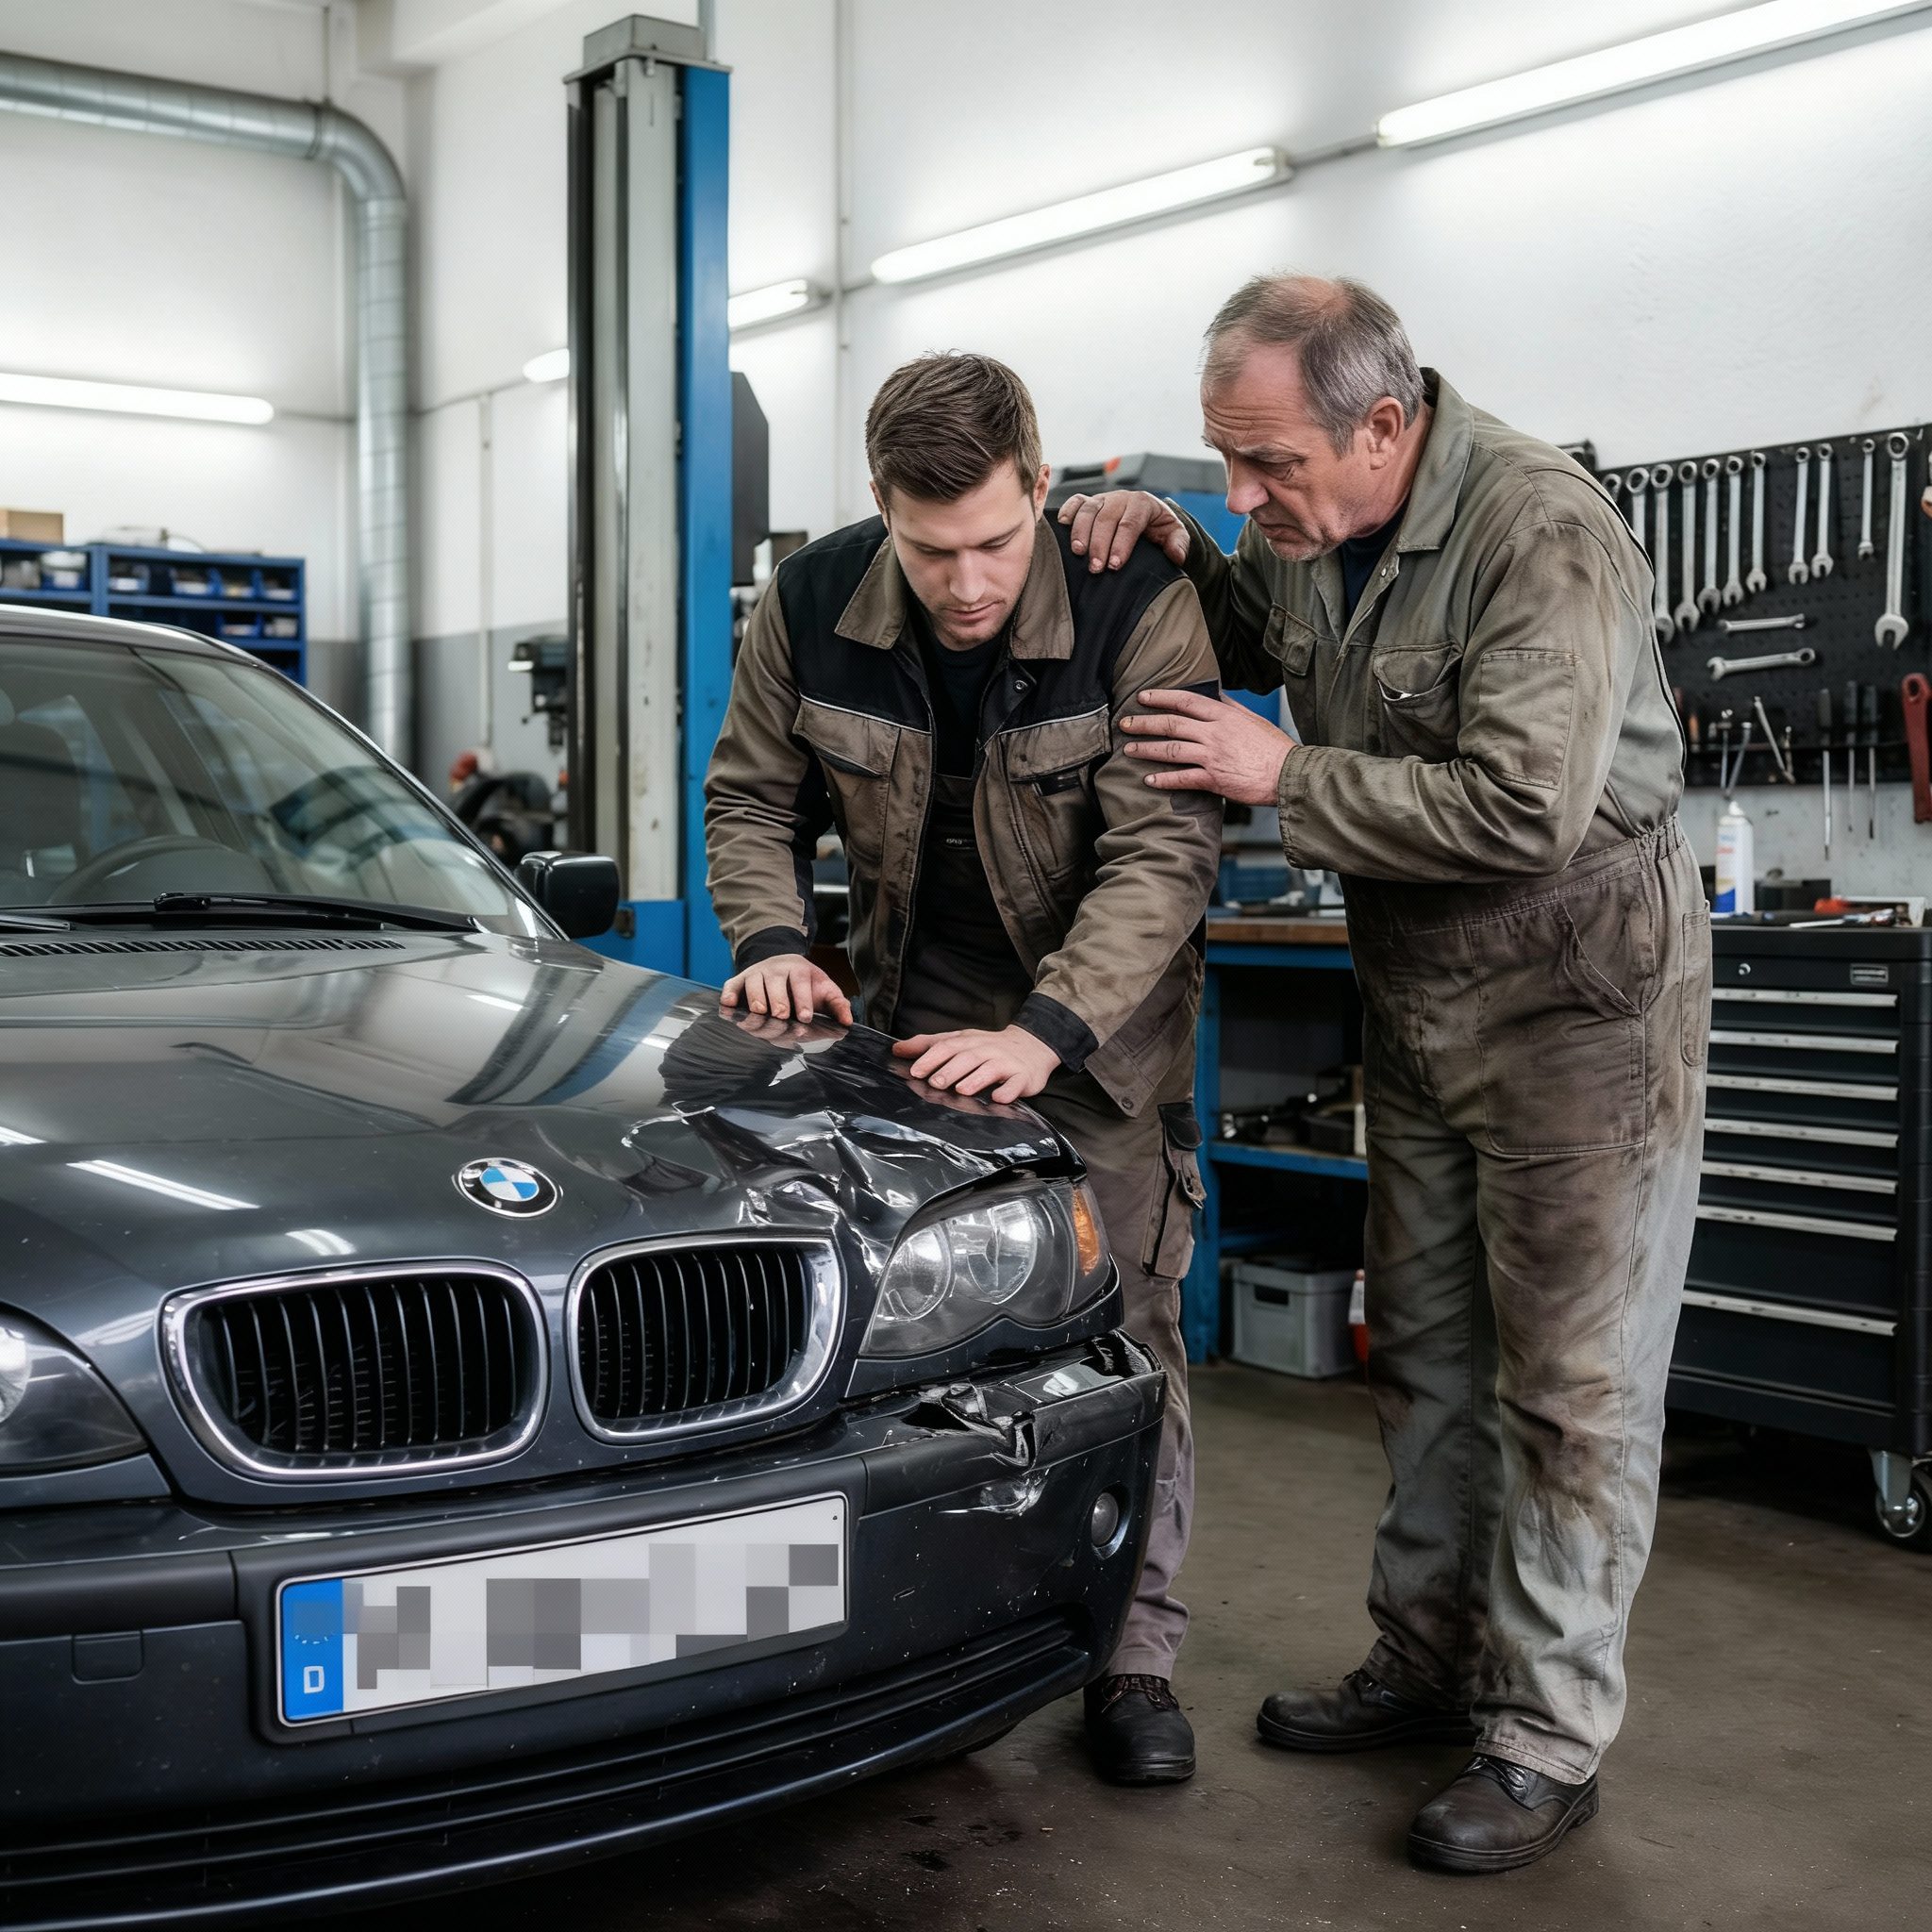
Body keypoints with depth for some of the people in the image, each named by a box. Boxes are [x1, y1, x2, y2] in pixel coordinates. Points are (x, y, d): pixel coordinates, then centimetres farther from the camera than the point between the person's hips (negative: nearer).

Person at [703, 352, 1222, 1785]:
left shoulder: (1136, 605, -23)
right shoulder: (814, 606, -12)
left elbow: (1166, 846, -26)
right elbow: (752, 796, 3)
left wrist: (1045, 1030, -36)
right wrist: (773, 940, -16)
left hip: (1100, 1024, -3)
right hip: (913, 1014, 3)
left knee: (1122, 1328, -1)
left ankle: (1135, 1651, 12)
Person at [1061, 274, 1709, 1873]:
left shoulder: (1544, 535, -24)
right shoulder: (1316, 533, 1)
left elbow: (1522, 812, -30)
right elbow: (1251, 642, 22)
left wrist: (1287, 777, -22)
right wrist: (1174, 551, 0)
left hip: (1578, 986, -8)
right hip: (1417, 993, 8)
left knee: (1572, 1379, -1)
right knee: (1426, 1351, 15)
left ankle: (1548, 1739, 10)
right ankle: (1429, 1660, 30)